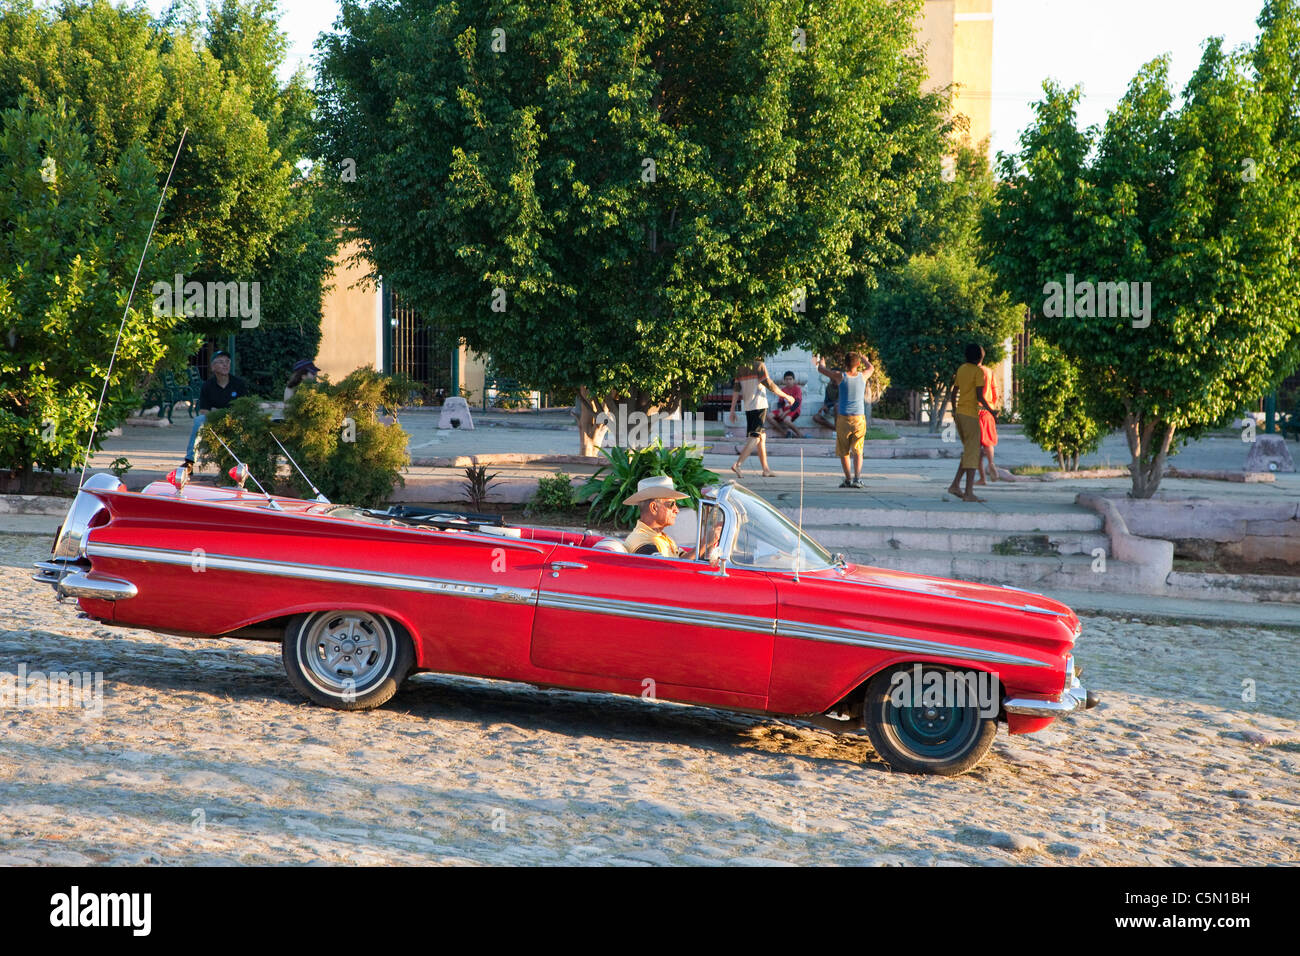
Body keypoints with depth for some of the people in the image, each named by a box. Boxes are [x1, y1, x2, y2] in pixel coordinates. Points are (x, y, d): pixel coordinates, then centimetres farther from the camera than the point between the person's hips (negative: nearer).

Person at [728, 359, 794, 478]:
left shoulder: (741, 368, 11)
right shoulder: (759, 366, -9)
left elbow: (736, 390, 9)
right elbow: (770, 386, -10)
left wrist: (732, 410, 10)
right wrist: (786, 396, 1)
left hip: (748, 408, 8)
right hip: (759, 406, -8)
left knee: (762, 437, 14)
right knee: (755, 438, -9)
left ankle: (766, 469, 15)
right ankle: (738, 464, -21)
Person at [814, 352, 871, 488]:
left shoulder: (840, 376, -5)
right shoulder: (862, 376, 1)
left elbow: (821, 369, 9)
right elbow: (871, 367, 26)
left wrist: (819, 362, 31)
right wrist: (862, 358, 43)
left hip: (843, 419, -1)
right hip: (859, 418, 1)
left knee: (844, 451, 10)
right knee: (857, 451, 2)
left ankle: (847, 480, 9)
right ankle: (857, 478, -14)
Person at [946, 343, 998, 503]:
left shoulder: (961, 370, 13)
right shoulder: (979, 372, -9)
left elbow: (954, 394, 16)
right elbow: (980, 396, -15)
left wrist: (954, 411, 28)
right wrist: (991, 412, -7)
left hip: (960, 413, 8)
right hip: (971, 414, -7)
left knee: (969, 451, 16)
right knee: (972, 453, -5)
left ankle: (955, 485, 10)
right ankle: (969, 492, -7)